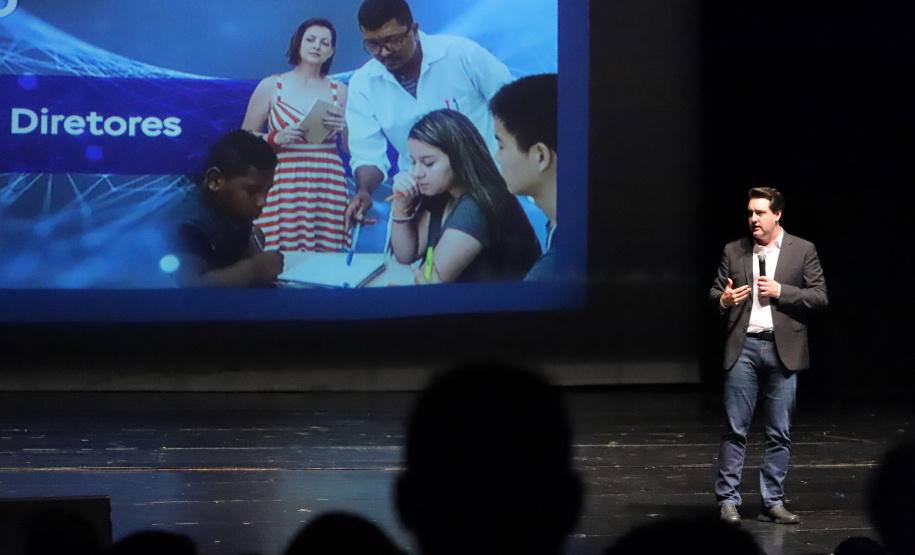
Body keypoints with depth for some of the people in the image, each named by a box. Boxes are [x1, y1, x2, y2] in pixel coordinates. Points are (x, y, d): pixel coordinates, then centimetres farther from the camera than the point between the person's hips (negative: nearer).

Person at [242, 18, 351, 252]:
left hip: (327, 186, 2)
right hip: (285, 185, -2)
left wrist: (343, 128, -5)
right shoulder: (271, 86, 6)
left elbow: (351, 147, 15)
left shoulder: (339, 91, 12)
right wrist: (276, 138, -11)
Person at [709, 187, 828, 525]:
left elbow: (819, 296, 0)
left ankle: (773, 503, 11)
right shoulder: (734, 251, 10)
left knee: (779, 433, 4)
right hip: (743, 348, 1)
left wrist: (781, 291, -12)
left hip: (783, 350, 0)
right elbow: (715, 292, 14)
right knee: (735, 429, -2)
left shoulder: (803, 251, 4)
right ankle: (728, 501, 3)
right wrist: (722, 299, -9)